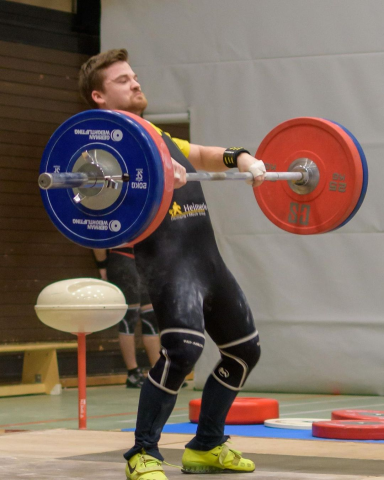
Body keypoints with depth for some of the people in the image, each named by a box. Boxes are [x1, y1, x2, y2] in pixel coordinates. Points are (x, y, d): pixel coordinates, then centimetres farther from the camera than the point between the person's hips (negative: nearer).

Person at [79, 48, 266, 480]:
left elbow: (198, 154, 29)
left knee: (244, 350, 15)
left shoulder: (153, 133, 27)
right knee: (183, 348, -25)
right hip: (166, 254, -9)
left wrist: (240, 158, 9)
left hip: (206, 253, 9)